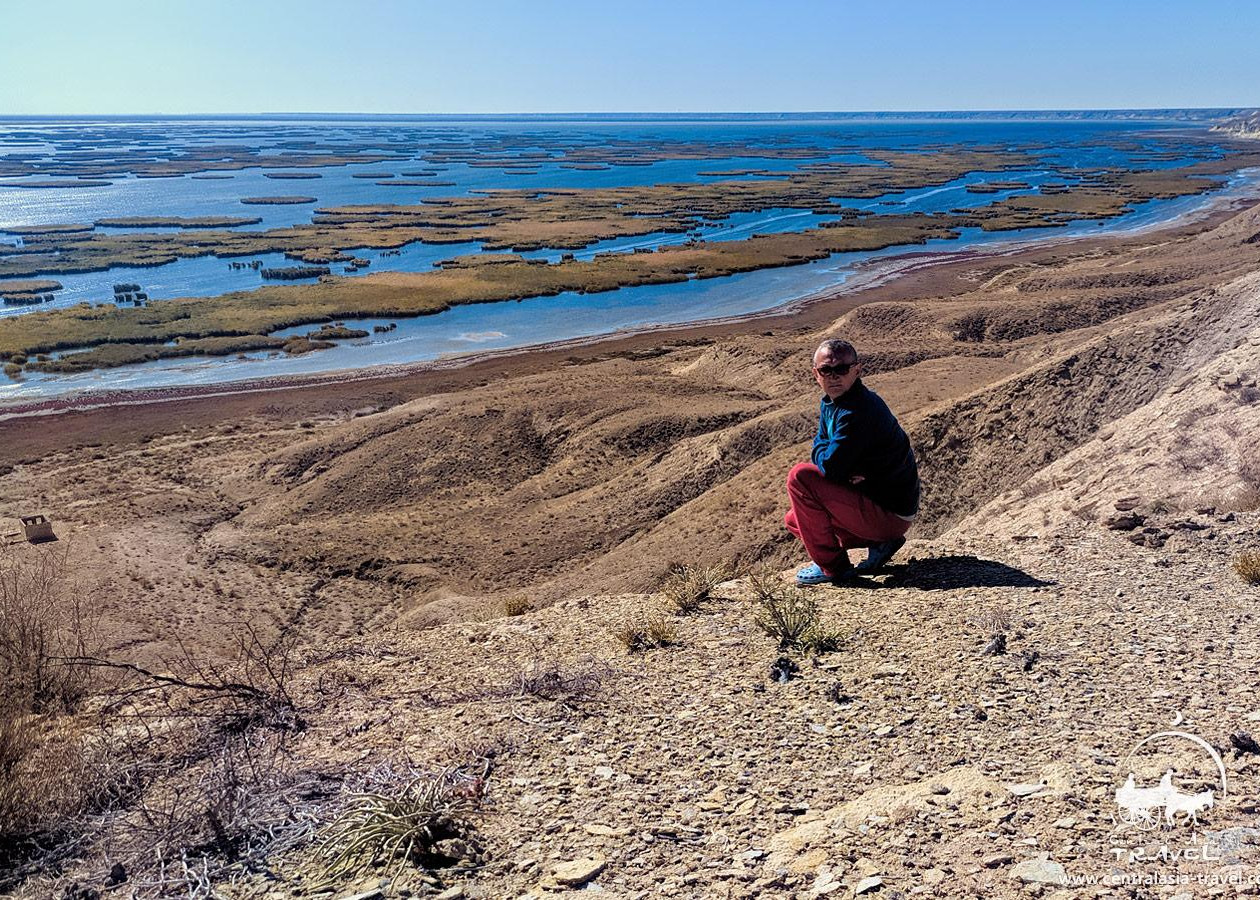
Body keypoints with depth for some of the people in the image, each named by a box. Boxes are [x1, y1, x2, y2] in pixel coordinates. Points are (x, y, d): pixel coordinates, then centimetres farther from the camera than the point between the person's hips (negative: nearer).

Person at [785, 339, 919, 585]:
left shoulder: (858, 412, -25)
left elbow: (829, 466, -28)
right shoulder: (830, 403, 6)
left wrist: (820, 448, -5)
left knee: (800, 476, -19)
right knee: (794, 520, 16)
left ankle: (832, 565, -7)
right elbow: (822, 445, 11)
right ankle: (879, 543, 12)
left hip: (890, 514, -10)